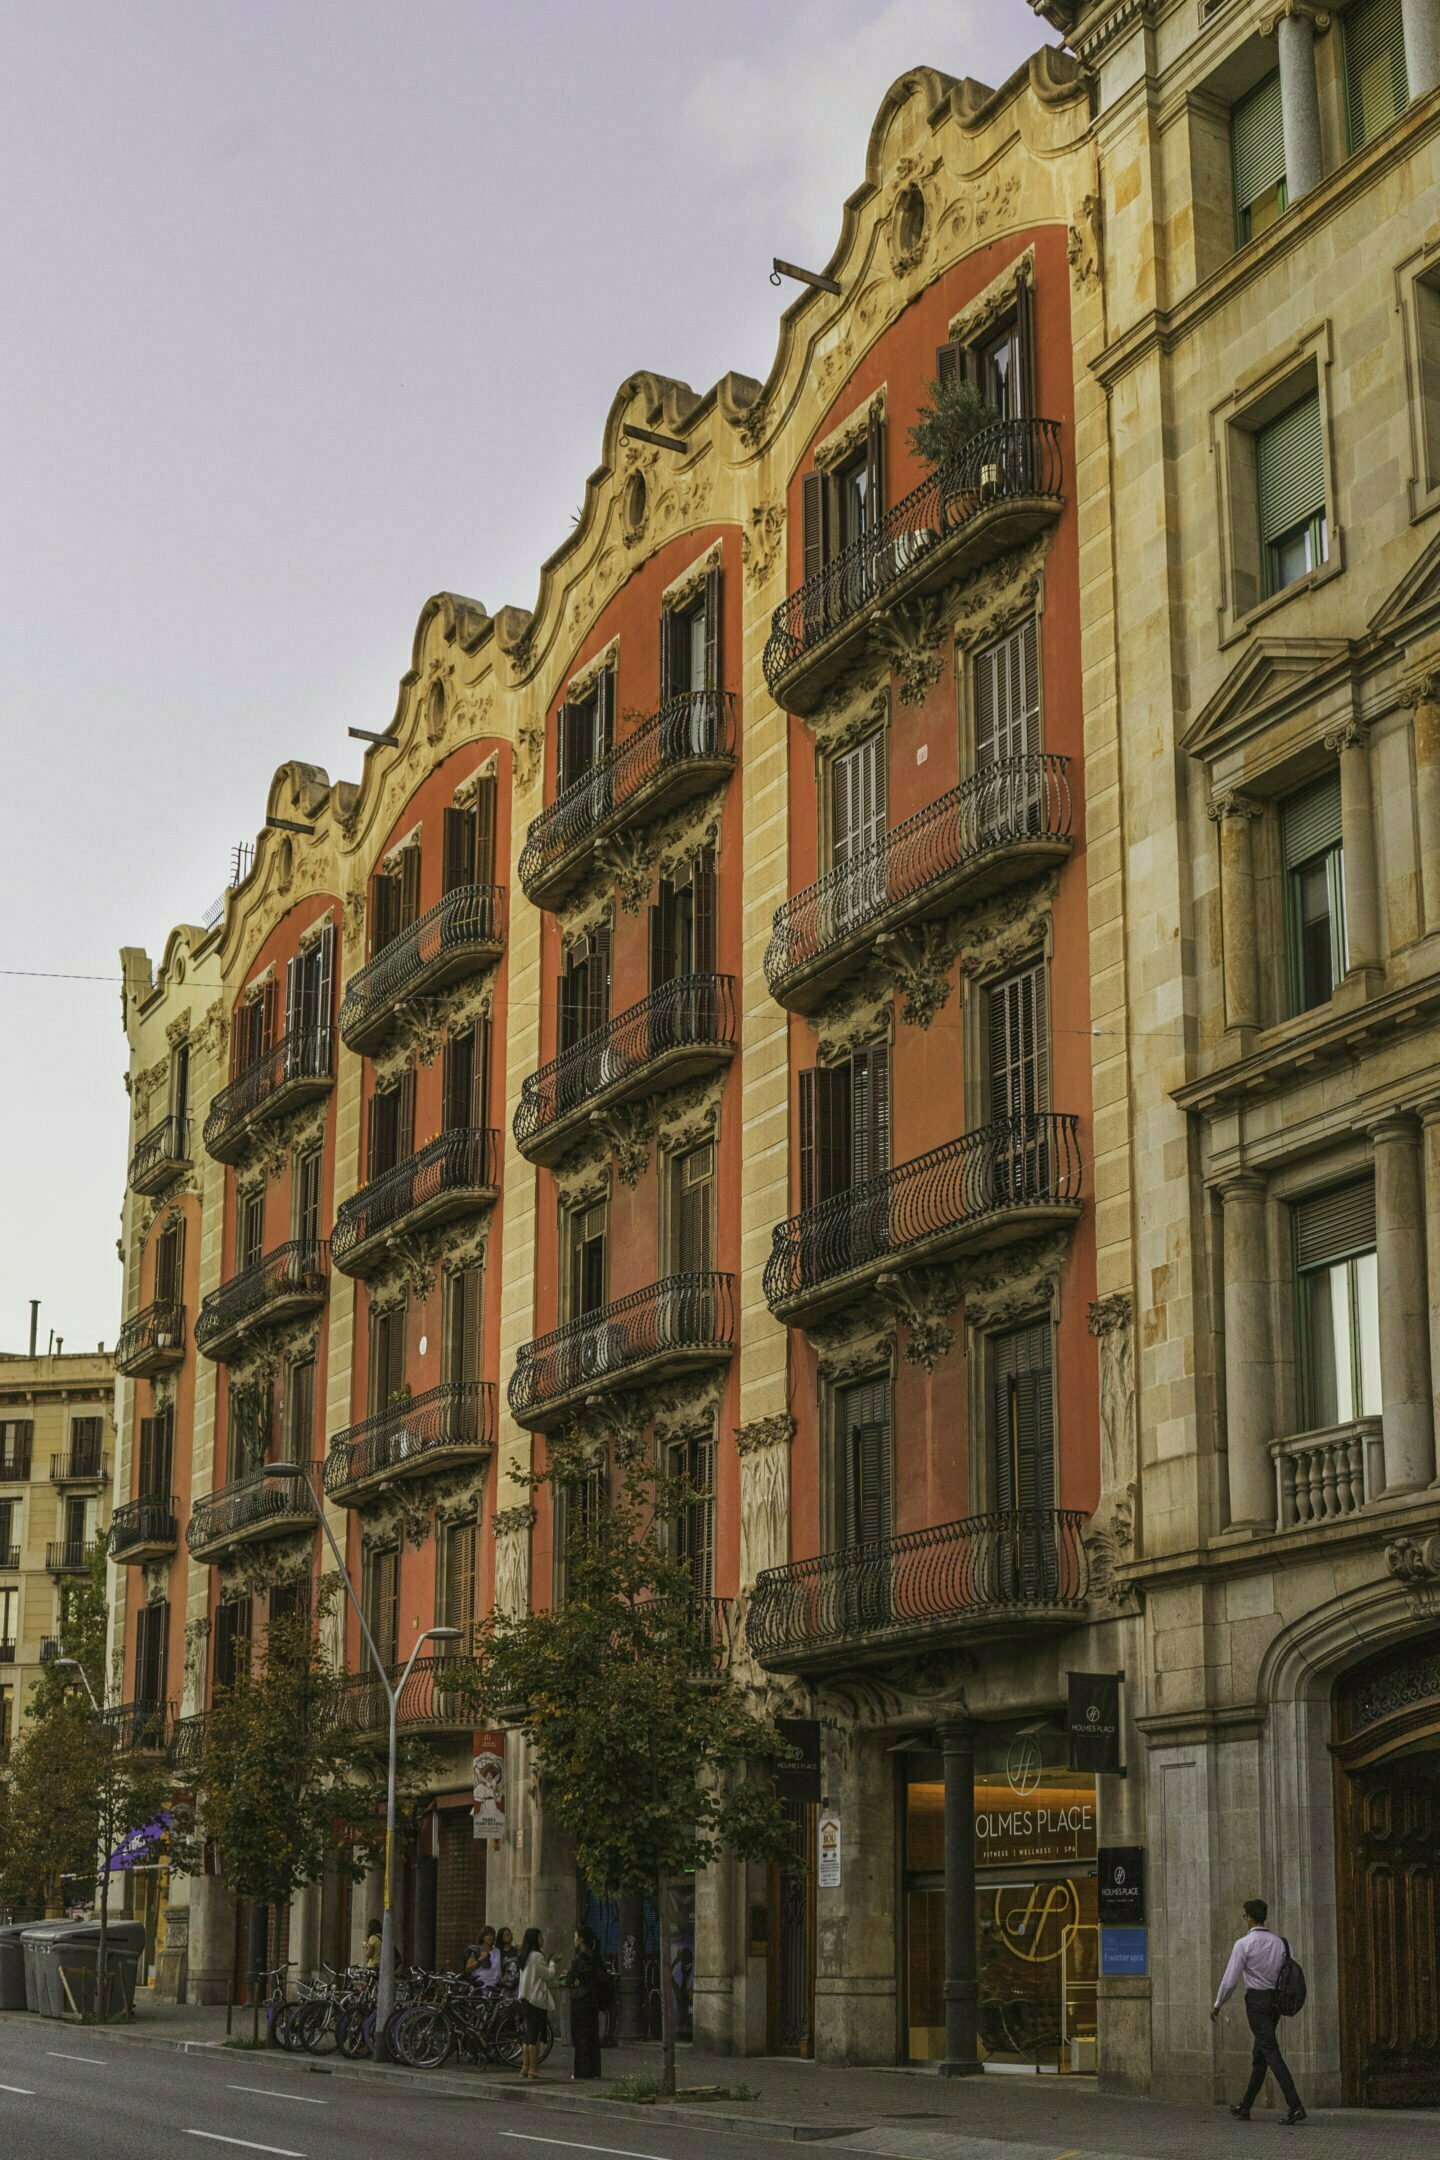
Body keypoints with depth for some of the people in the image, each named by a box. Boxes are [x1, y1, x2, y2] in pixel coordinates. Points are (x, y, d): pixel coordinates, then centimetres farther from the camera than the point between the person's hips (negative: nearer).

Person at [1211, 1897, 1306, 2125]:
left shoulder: (1244, 1944, -10)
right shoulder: (1278, 1943, 8)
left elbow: (1230, 1980, -9)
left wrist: (1218, 2005, 3)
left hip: (1256, 2000, -7)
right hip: (1276, 1999, 7)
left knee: (1271, 2052, -11)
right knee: (1259, 2055, 15)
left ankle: (1295, 2106, -21)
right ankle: (1245, 2107, 25)